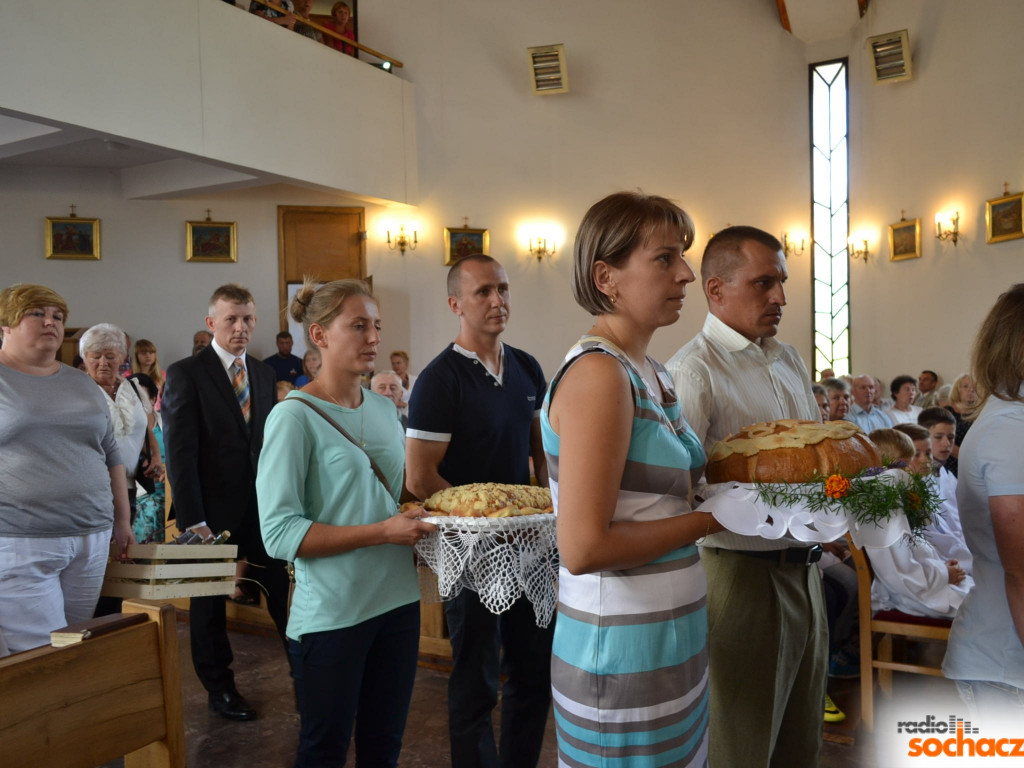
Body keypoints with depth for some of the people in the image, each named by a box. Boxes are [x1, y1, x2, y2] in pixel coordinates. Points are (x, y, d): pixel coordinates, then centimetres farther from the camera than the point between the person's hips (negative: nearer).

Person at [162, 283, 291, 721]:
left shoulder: (263, 373, 8)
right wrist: (193, 520, -15)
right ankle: (219, 688, 28)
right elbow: (179, 452, -12)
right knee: (210, 602, 12)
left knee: (281, 589, 4)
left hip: (263, 504, 4)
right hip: (214, 509, -3)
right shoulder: (186, 374, -9)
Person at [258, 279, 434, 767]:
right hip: (331, 613, -6)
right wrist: (383, 532, -22)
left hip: (398, 600, 6)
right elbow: (280, 533, -18)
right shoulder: (295, 416, -12)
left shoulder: (384, 408, 7)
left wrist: (419, 519, -2)